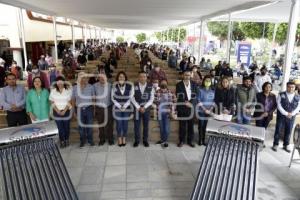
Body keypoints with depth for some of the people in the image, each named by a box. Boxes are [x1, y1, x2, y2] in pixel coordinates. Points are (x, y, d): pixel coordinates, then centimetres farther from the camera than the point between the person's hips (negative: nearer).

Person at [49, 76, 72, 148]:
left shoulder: (68, 90, -5)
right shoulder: (53, 90, -1)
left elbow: (69, 102, -6)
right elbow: (52, 102, -1)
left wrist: (64, 111, -13)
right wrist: (57, 111, -10)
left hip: (66, 111, -1)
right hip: (57, 112, 1)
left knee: (66, 127, 8)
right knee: (60, 127, 4)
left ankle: (66, 140, 24)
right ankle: (62, 141, 15)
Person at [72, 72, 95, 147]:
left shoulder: (91, 87, -2)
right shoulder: (75, 88, 0)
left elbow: (93, 98, 3)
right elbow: (73, 100, 5)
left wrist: (94, 109, 1)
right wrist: (74, 110, 5)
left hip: (89, 108, -1)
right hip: (79, 109, 1)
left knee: (89, 125, 7)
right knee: (81, 126, 9)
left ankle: (90, 140, 23)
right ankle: (82, 140, 25)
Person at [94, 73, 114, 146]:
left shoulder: (110, 85, -3)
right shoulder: (95, 86, -2)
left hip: (109, 107, -1)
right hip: (99, 108, 1)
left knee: (109, 124, 4)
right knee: (101, 124, 10)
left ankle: (110, 139, 19)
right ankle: (102, 139, 24)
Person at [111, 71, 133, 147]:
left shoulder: (130, 86, -4)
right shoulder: (114, 86, -3)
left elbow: (131, 98, -1)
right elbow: (113, 98, 1)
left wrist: (124, 106, -8)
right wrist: (119, 106, -6)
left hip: (126, 108, 0)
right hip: (117, 108, 0)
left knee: (125, 124, 4)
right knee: (119, 124, 3)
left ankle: (124, 139, 18)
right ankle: (119, 140, 16)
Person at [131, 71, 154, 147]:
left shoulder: (150, 86, -3)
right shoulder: (134, 86, -3)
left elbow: (151, 99, -3)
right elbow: (132, 98, -2)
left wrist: (144, 107, -11)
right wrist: (138, 107, -10)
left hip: (146, 108, 0)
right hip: (137, 108, 0)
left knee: (146, 125, 8)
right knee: (137, 125, 5)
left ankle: (145, 140, 21)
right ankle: (136, 140, 19)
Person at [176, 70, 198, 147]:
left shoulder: (194, 84, 6)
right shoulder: (179, 85, -1)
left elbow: (195, 96, 0)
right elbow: (178, 97, -7)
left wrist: (190, 103, -14)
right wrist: (185, 103, -18)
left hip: (191, 108, 2)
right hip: (182, 108, -2)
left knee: (191, 125, 8)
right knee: (182, 126, 5)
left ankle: (190, 141, 21)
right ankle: (181, 141, 18)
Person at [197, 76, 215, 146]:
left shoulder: (212, 91, 7)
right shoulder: (200, 90, -6)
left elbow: (213, 101, 9)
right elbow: (199, 101, -9)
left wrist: (211, 109, -4)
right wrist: (205, 109, -13)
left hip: (209, 112, 3)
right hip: (202, 111, -3)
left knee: (205, 126, 7)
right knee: (201, 125, 1)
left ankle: (203, 140, 17)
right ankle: (200, 140, 13)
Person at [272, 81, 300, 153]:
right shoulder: (281, 95, -5)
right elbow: (279, 105, -9)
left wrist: (291, 114, -12)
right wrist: (286, 113, -15)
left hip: (291, 117, 3)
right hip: (281, 116, -2)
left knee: (288, 132, 11)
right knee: (278, 130, 4)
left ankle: (286, 145, 25)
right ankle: (275, 144, 17)